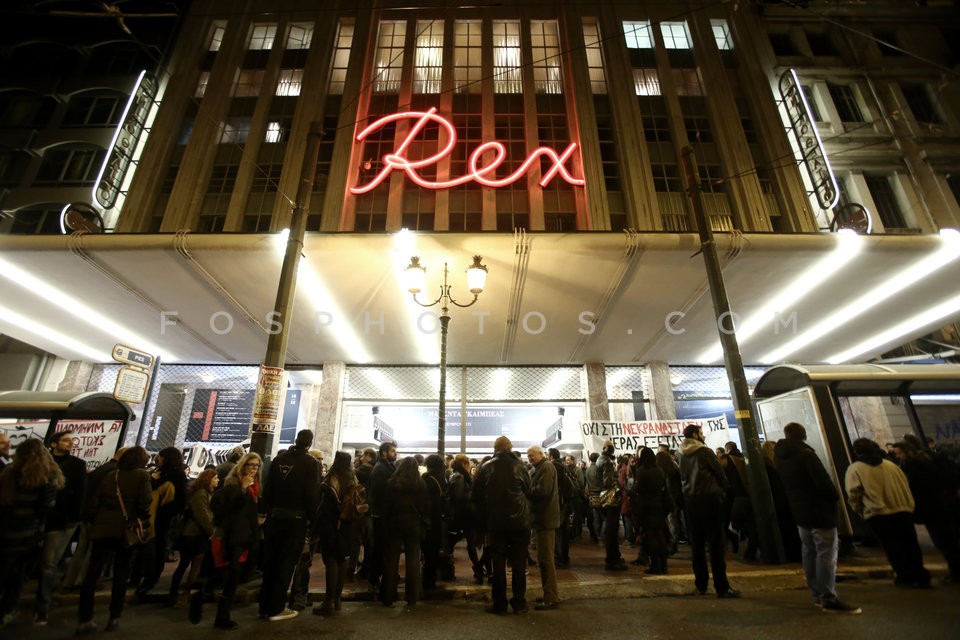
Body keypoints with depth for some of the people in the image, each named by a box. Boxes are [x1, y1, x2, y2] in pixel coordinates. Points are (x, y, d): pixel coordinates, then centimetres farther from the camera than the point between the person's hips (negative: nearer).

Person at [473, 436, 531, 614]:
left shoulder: (485, 468, -4)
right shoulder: (519, 466, -6)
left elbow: (477, 497, 1)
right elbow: (528, 492, -1)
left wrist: (484, 520, 12)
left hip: (495, 522, 1)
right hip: (519, 521, 0)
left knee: (498, 563, 10)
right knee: (519, 562, 9)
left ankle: (499, 603, 16)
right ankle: (519, 603, 14)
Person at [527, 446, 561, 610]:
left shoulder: (546, 467, -12)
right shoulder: (539, 468, 18)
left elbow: (542, 490, -23)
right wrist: (529, 490, -1)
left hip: (545, 519, -10)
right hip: (542, 518, 10)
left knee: (545, 559, -4)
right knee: (544, 559, 17)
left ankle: (551, 598, 3)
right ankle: (550, 594, 27)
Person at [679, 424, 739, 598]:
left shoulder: (683, 455, 9)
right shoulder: (704, 451, -8)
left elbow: (683, 477, 11)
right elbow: (720, 473, -4)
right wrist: (723, 492, 12)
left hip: (690, 500, 6)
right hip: (709, 498, -5)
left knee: (697, 544, 10)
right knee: (715, 543, -2)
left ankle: (701, 585, 16)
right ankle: (721, 587, 0)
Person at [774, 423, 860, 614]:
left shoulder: (781, 458, 7)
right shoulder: (806, 454, -17)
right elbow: (823, 481, -21)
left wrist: (795, 504, 16)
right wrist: (835, 497, -3)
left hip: (800, 512, 8)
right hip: (820, 511, -7)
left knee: (809, 552, 14)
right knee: (826, 554, -3)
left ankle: (818, 595, 21)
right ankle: (829, 599, -1)